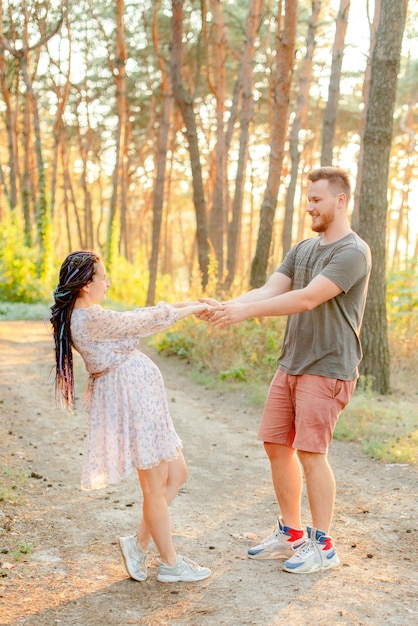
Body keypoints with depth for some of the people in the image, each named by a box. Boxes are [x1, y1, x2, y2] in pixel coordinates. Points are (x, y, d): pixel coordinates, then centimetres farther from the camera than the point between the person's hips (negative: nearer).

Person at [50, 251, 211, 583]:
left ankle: (139, 543, 24)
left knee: (177, 473, 16)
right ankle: (171, 563, 17)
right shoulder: (92, 318, -20)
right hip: (133, 401, -10)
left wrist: (184, 304, 12)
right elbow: (145, 321, -12)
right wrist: (192, 309, 1)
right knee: (156, 487, 3)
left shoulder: (83, 316, 11)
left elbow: (136, 317, 17)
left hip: (141, 399, 11)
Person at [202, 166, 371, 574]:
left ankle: (322, 546, 10)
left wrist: (246, 311, -28)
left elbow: (307, 298, -24)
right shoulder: (303, 249, 13)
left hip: (328, 369, -8)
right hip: (290, 364, 8)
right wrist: (226, 306, -15)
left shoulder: (353, 253, -13)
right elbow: (269, 290, 3)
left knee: (311, 453, -6)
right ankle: (290, 534, 24)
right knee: (276, 445, 9)